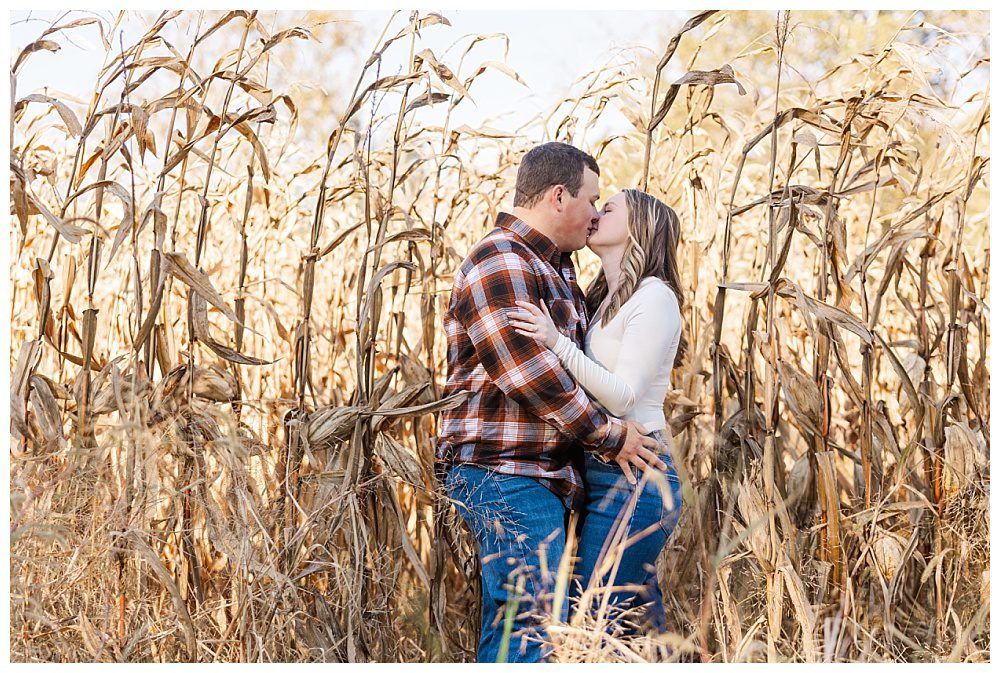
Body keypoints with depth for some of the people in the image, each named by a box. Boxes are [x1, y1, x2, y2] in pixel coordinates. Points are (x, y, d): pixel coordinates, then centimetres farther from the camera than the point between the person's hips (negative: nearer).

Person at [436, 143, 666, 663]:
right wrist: (609, 435, -10)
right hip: (505, 471, -10)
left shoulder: (554, 265, 20)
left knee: (510, 622, 12)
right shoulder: (500, 264, -13)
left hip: (542, 474, 10)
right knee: (530, 624, -13)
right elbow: (531, 374, -19)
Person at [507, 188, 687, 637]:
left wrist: (556, 342, -25)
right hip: (607, 477, 9)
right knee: (642, 631, 11)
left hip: (631, 478, -9)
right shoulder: (605, 302, 20)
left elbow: (622, 397, -17)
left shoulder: (654, 297, -8)